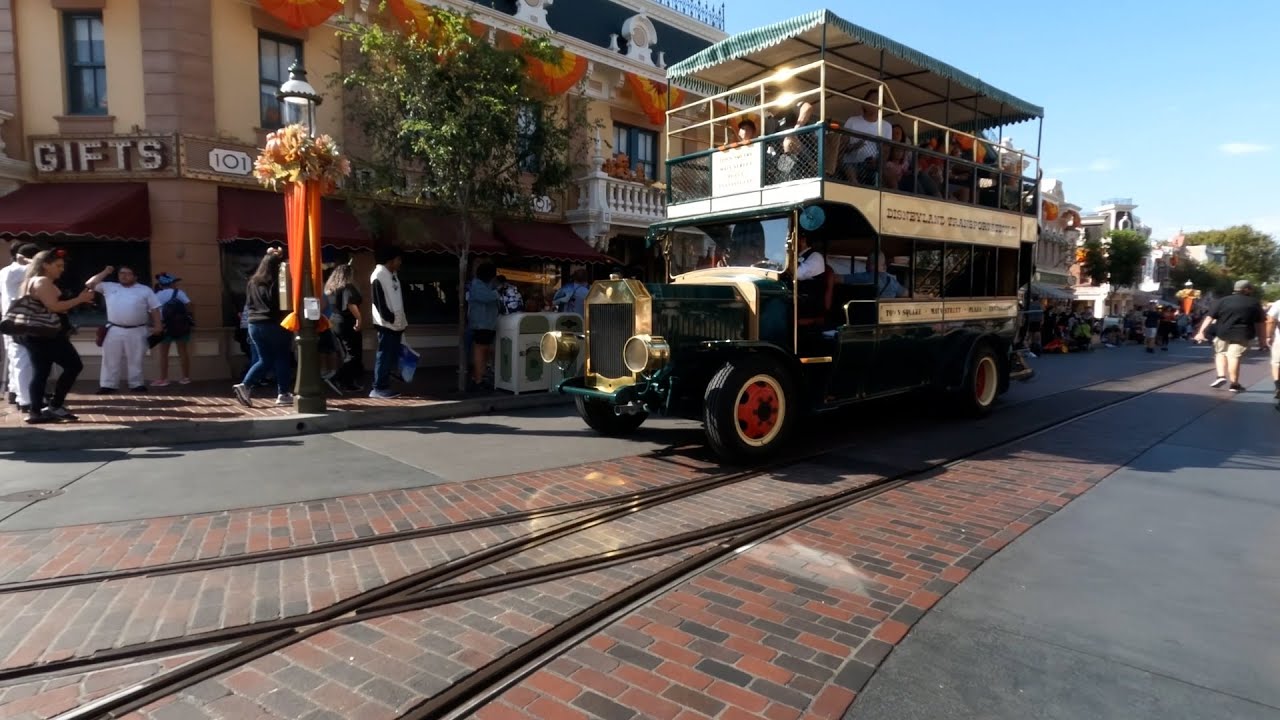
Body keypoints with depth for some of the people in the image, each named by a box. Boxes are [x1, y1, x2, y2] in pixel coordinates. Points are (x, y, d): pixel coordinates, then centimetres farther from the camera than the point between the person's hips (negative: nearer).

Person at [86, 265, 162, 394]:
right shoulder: (109, 287, 12)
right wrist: (104, 273, 5)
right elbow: (89, 285, 8)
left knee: (135, 360, 5)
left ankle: (136, 384, 12)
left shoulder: (145, 290, 7)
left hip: (137, 331, -2)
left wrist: (158, 325, -5)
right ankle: (108, 385, 9)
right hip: (114, 330, 2)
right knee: (111, 359, 4)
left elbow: (154, 309, 4)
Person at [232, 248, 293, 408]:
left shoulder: (252, 282, 9)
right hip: (274, 325, -6)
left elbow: (248, 304, 17)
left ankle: (244, 385, -4)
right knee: (282, 359, 4)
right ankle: (283, 395, 5)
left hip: (254, 324, 6)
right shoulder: (276, 282, -11)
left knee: (265, 360, 13)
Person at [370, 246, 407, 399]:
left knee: (392, 356, 11)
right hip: (386, 324, -9)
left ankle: (385, 386, 17)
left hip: (396, 324, 9)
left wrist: (402, 320, 13)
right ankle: (379, 388, 1)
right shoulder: (379, 276, -12)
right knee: (384, 356, -5)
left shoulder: (393, 275, 17)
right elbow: (379, 301, -17)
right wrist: (390, 318, -16)